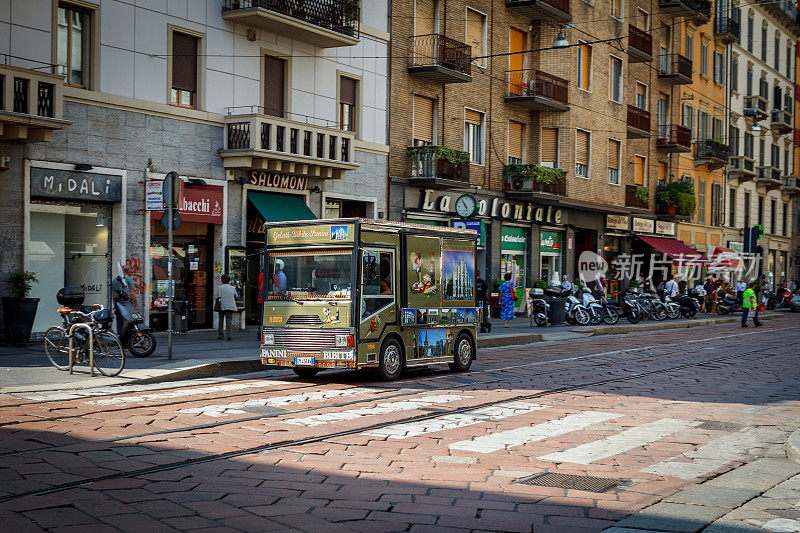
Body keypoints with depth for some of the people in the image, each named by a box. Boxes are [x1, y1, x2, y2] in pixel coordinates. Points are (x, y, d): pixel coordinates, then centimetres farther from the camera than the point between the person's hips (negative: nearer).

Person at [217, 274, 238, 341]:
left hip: (222, 307, 0)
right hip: (230, 307, 0)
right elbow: (235, 296, 17)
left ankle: (220, 336, 14)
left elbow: (217, 297, -1)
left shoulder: (220, 288, -1)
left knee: (221, 321, 10)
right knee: (228, 321, 0)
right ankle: (228, 335, -11)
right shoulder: (232, 288, 4)